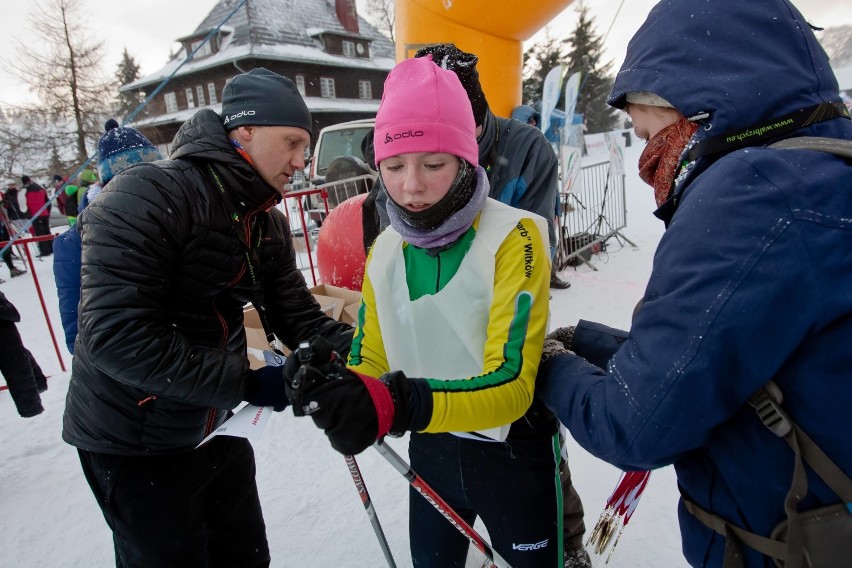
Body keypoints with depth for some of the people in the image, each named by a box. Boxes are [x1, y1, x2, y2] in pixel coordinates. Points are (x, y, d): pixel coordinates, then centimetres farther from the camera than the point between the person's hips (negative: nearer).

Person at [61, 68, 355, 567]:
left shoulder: (268, 223, 1)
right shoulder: (147, 195, -23)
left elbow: (299, 317, -4)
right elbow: (114, 334, -30)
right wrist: (246, 383, -29)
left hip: (217, 429, 7)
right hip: (134, 445, -7)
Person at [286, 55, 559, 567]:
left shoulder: (514, 237, -22)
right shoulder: (384, 252, -6)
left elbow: (511, 385, -28)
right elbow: (372, 363, -3)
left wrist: (399, 406, -42)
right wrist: (334, 387, -25)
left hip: (513, 454, -4)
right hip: (431, 454, 5)